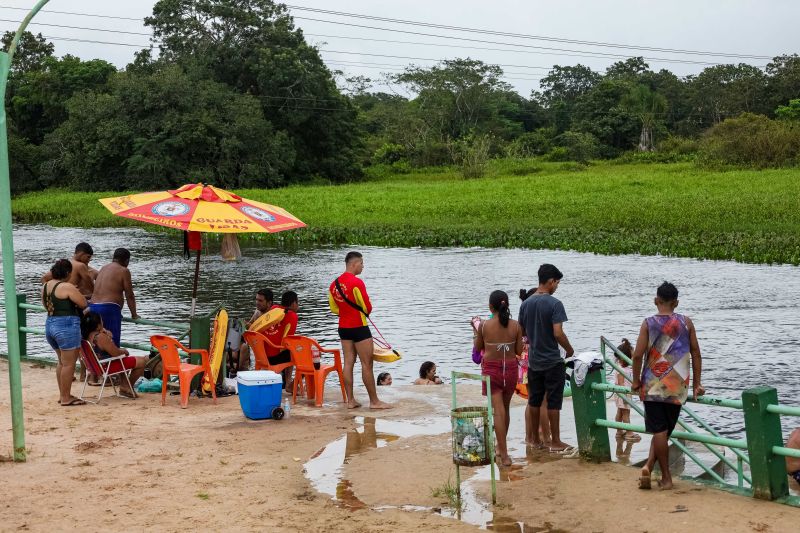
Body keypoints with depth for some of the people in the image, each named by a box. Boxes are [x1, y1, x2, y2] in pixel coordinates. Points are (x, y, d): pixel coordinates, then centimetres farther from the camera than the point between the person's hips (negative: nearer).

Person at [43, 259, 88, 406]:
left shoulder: (45, 286, 9)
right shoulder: (67, 287, -15)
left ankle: (62, 394, 26)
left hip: (49, 324, 9)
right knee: (69, 363, -1)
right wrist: (76, 294, 8)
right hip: (66, 325, -9)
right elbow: (83, 304, -12)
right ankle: (66, 398, 1)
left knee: (62, 362, 21)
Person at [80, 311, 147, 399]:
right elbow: (116, 353, -23)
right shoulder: (100, 337, -28)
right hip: (107, 367, -10)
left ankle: (123, 384, 29)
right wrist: (124, 351, -2)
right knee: (142, 362, -2)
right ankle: (126, 387, 12)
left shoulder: (85, 336, 0)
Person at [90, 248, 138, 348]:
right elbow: (129, 296, -3)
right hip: (109, 309, -8)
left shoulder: (103, 269, 21)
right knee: (113, 344, -8)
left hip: (93, 307, 8)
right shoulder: (124, 271, -1)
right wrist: (134, 314, 6)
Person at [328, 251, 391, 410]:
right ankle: (374, 401, 4)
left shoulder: (334, 284, 6)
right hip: (359, 327, -8)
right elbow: (368, 308, -13)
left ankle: (350, 400, 11)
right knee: (367, 364, -1)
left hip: (343, 328, 8)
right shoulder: (356, 282, -18)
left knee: (348, 363, 9)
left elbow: (334, 308, 13)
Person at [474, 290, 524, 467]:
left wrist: (476, 329, 17)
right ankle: (501, 446, 34)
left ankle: (504, 455, -10)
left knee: (498, 410, -5)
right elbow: (519, 351, -1)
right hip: (510, 368, 3)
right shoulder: (515, 326, -5)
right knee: (505, 408, 19)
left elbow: (477, 348, 3)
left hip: (491, 369, -3)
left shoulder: (485, 325, -10)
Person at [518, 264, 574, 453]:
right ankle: (556, 442, 7)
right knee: (554, 402, 2)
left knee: (534, 400, 14)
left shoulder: (525, 304, 3)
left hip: (533, 360, 6)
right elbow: (558, 333, -21)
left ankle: (535, 439, 23)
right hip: (552, 361, -6)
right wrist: (569, 349, -6)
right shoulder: (554, 304, -15)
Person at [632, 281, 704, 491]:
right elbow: (696, 353, 4)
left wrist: (636, 381, 6)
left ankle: (666, 477, 5)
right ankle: (649, 466, 2)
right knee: (665, 430, 13)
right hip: (677, 386, 1)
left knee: (659, 430, 3)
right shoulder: (686, 322, 1)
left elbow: (638, 355, -8)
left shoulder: (648, 323, -4)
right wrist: (697, 384, 11)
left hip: (652, 385, -1)